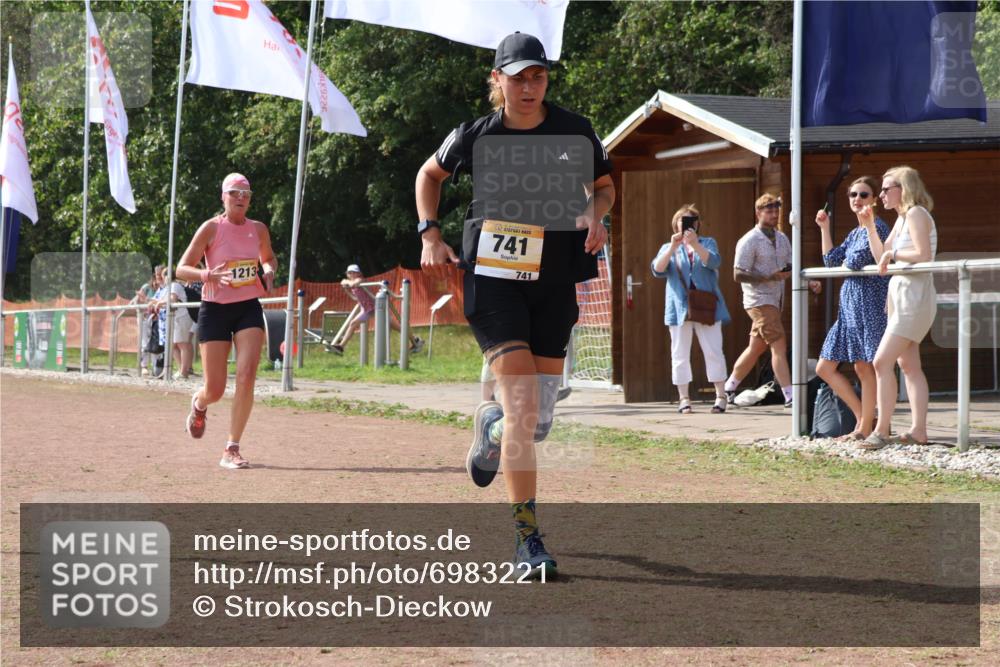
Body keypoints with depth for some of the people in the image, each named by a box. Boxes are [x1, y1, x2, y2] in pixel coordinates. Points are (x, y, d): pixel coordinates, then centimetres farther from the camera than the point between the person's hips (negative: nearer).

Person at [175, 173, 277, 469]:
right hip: (215, 310, -3)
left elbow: (269, 258, 25)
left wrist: (269, 273, 1)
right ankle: (199, 404, 41)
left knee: (246, 377, -17)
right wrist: (207, 275, -27)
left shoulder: (258, 229, 5)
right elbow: (182, 269, -7)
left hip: (249, 310, 3)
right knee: (215, 390, 1)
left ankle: (232, 450, -8)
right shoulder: (211, 228, -7)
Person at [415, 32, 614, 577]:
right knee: (522, 406, -17)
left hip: (554, 283, 3)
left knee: (541, 420, 4)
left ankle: (491, 427, 42)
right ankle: (526, 537, -11)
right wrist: (430, 234, 5)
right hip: (492, 280, -3)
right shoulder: (476, 137, -2)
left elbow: (604, 184, 16)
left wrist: (594, 212, -6)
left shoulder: (574, 132, 0)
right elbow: (430, 174, 17)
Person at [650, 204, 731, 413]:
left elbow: (714, 262, -9)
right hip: (679, 308, 1)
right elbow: (657, 270, -4)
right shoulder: (668, 248, 15)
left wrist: (695, 244, -23)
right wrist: (674, 247, -16)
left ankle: (721, 396, 0)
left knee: (713, 352, -5)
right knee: (680, 355, -1)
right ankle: (684, 398, 3)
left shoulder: (707, 243, 13)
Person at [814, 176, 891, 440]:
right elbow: (831, 259, 11)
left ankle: (865, 428, 3)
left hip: (870, 301, -10)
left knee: (864, 367, -5)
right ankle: (864, 417, 13)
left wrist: (845, 263, 6)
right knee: (824, 368, 7)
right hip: (849, 302, 10)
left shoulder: (877, 227, -8)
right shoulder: (854, 233, 19)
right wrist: (824, 228, 11)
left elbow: (856, 262, -16)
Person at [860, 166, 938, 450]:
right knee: (909, 365, 9)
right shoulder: (901, 219, 16)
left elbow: (923, 254, -24)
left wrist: (893, 253, -13)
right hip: (900, 294, 10)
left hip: (914, 296, -10)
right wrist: (869, 226, 11)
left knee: (882, 361, -14)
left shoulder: (916, 214, -13)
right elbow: (881, 257, 18)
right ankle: (919, 430, 9)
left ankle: (882, 430, -14)